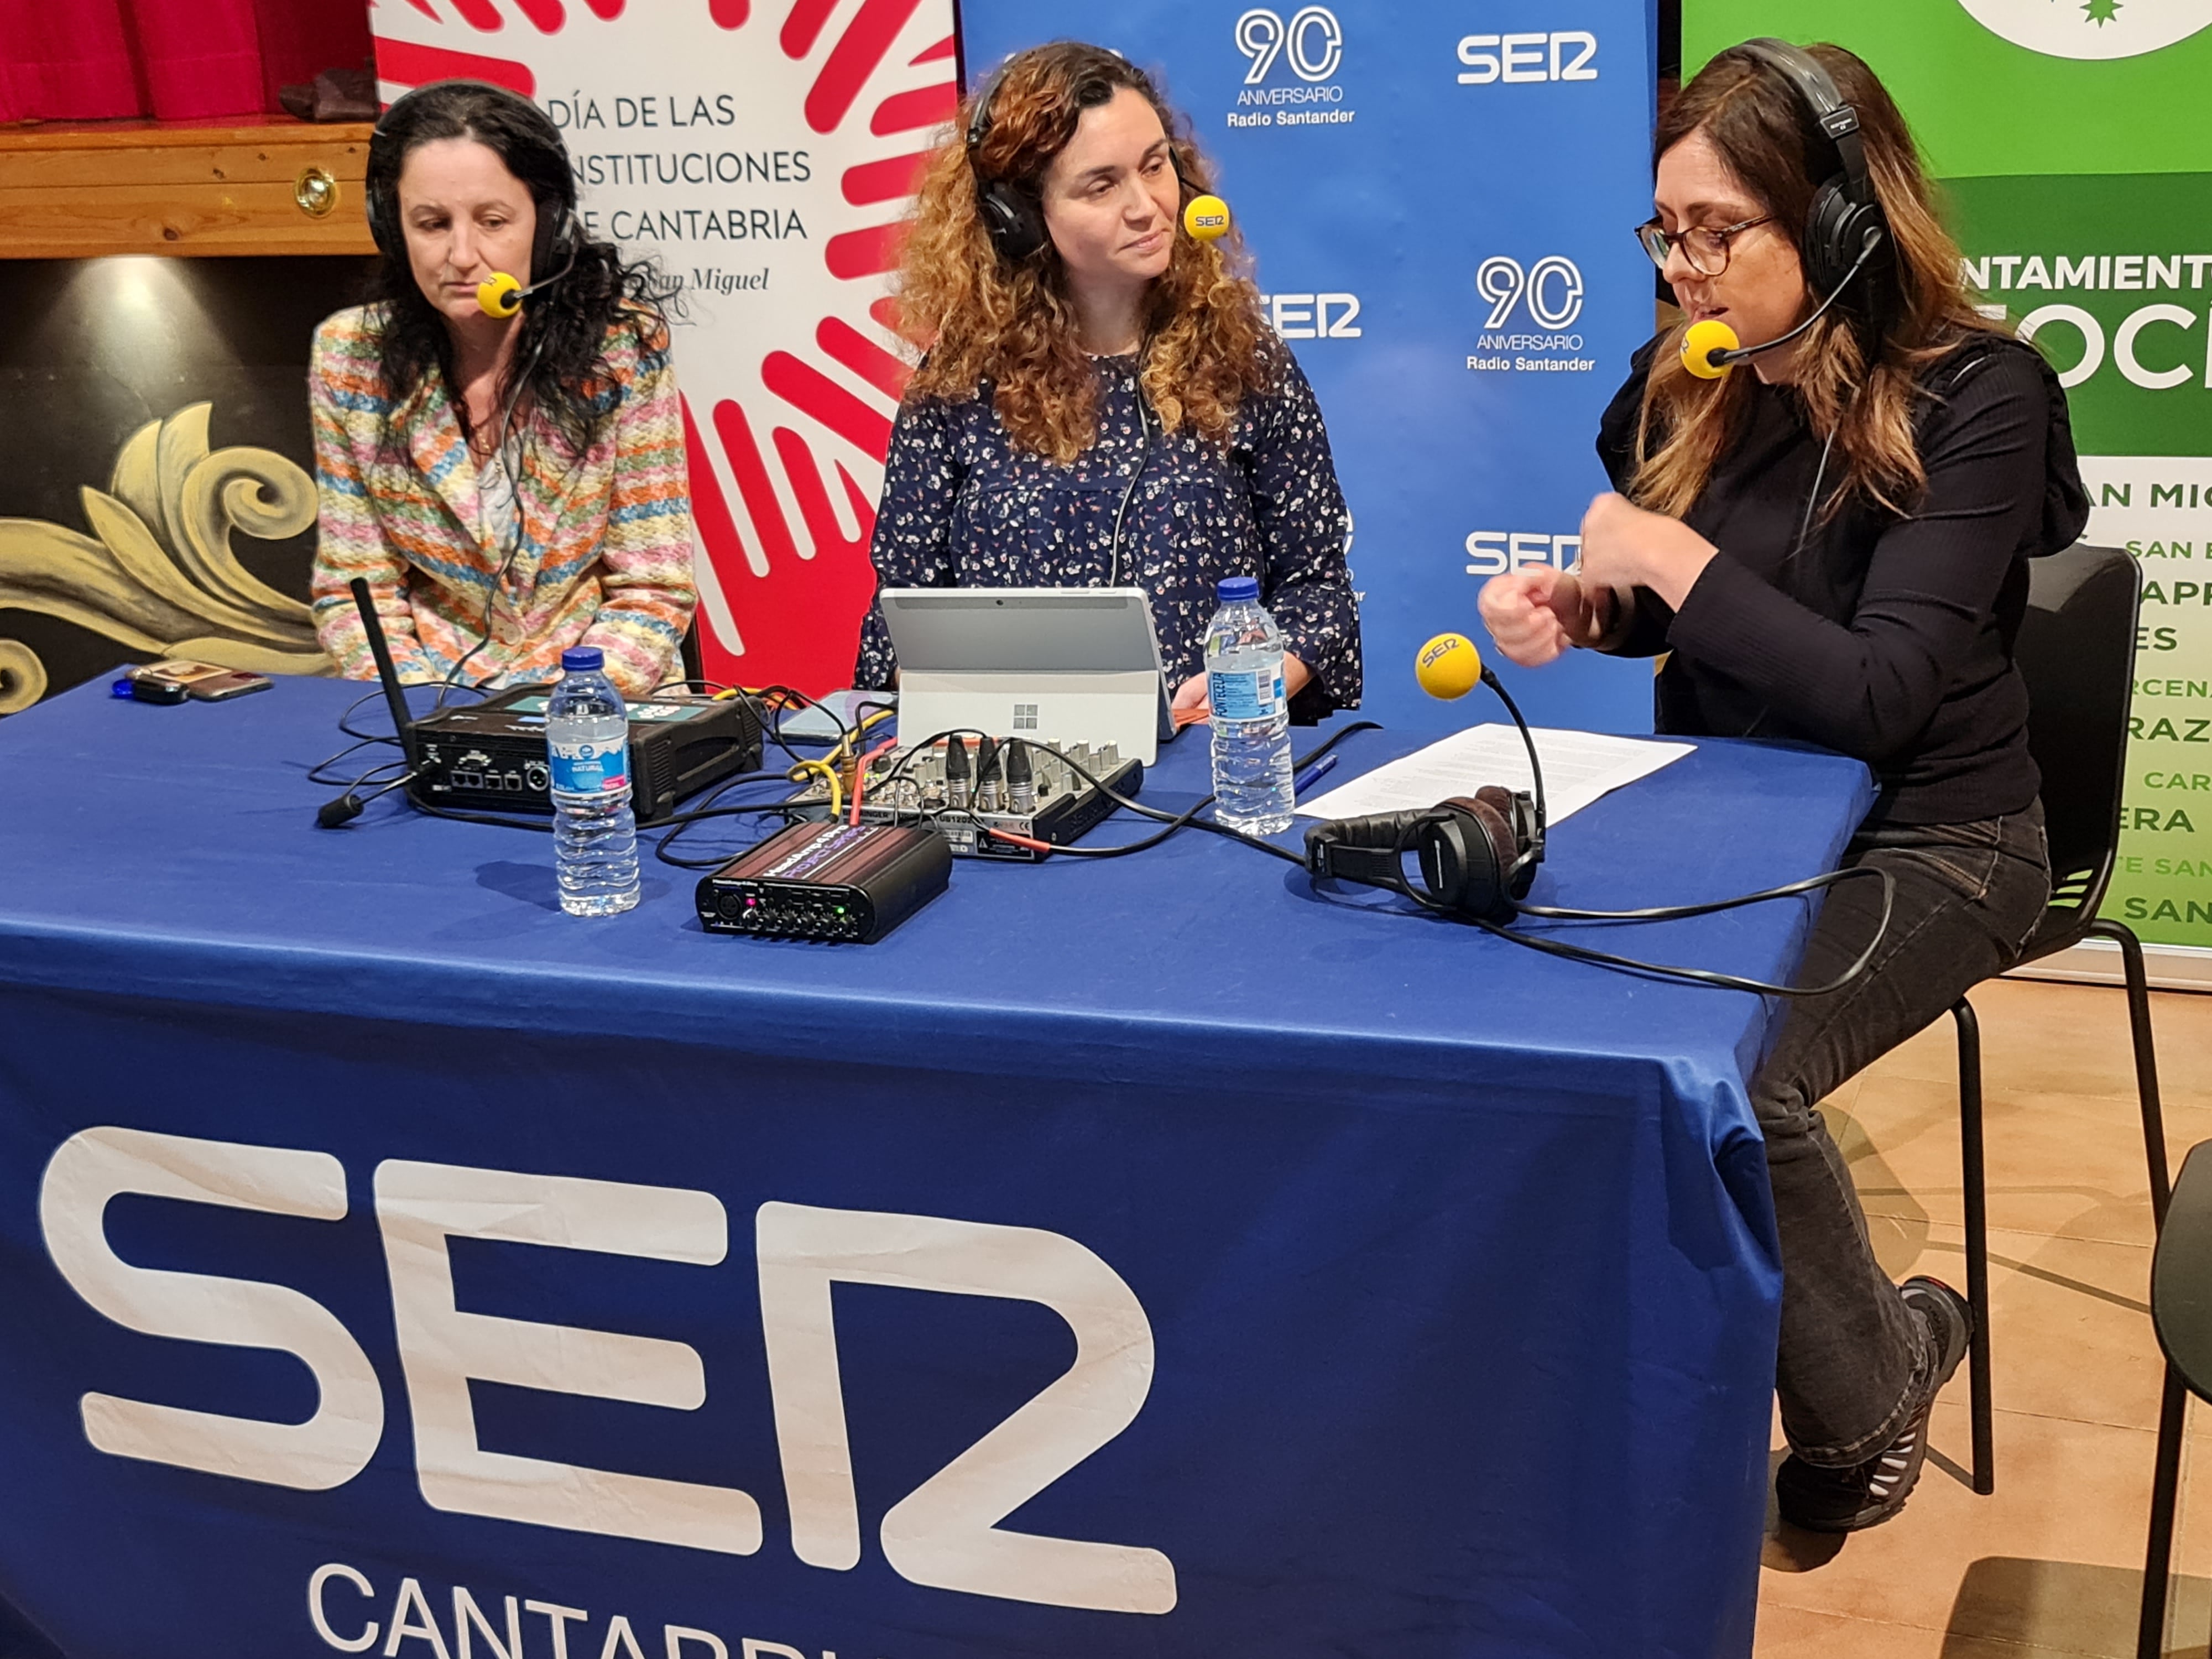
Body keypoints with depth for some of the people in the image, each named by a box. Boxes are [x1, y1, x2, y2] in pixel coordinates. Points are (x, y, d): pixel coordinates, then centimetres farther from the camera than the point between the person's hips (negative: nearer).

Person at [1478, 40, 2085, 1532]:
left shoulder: (1975, 396, -16)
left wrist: (1677, 558, -19)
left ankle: (1868, 1395, 0)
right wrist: (1581, 607, -4)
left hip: (1925, 844, -6)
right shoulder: (1685, 386, 2)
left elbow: (1880, 694, -24)